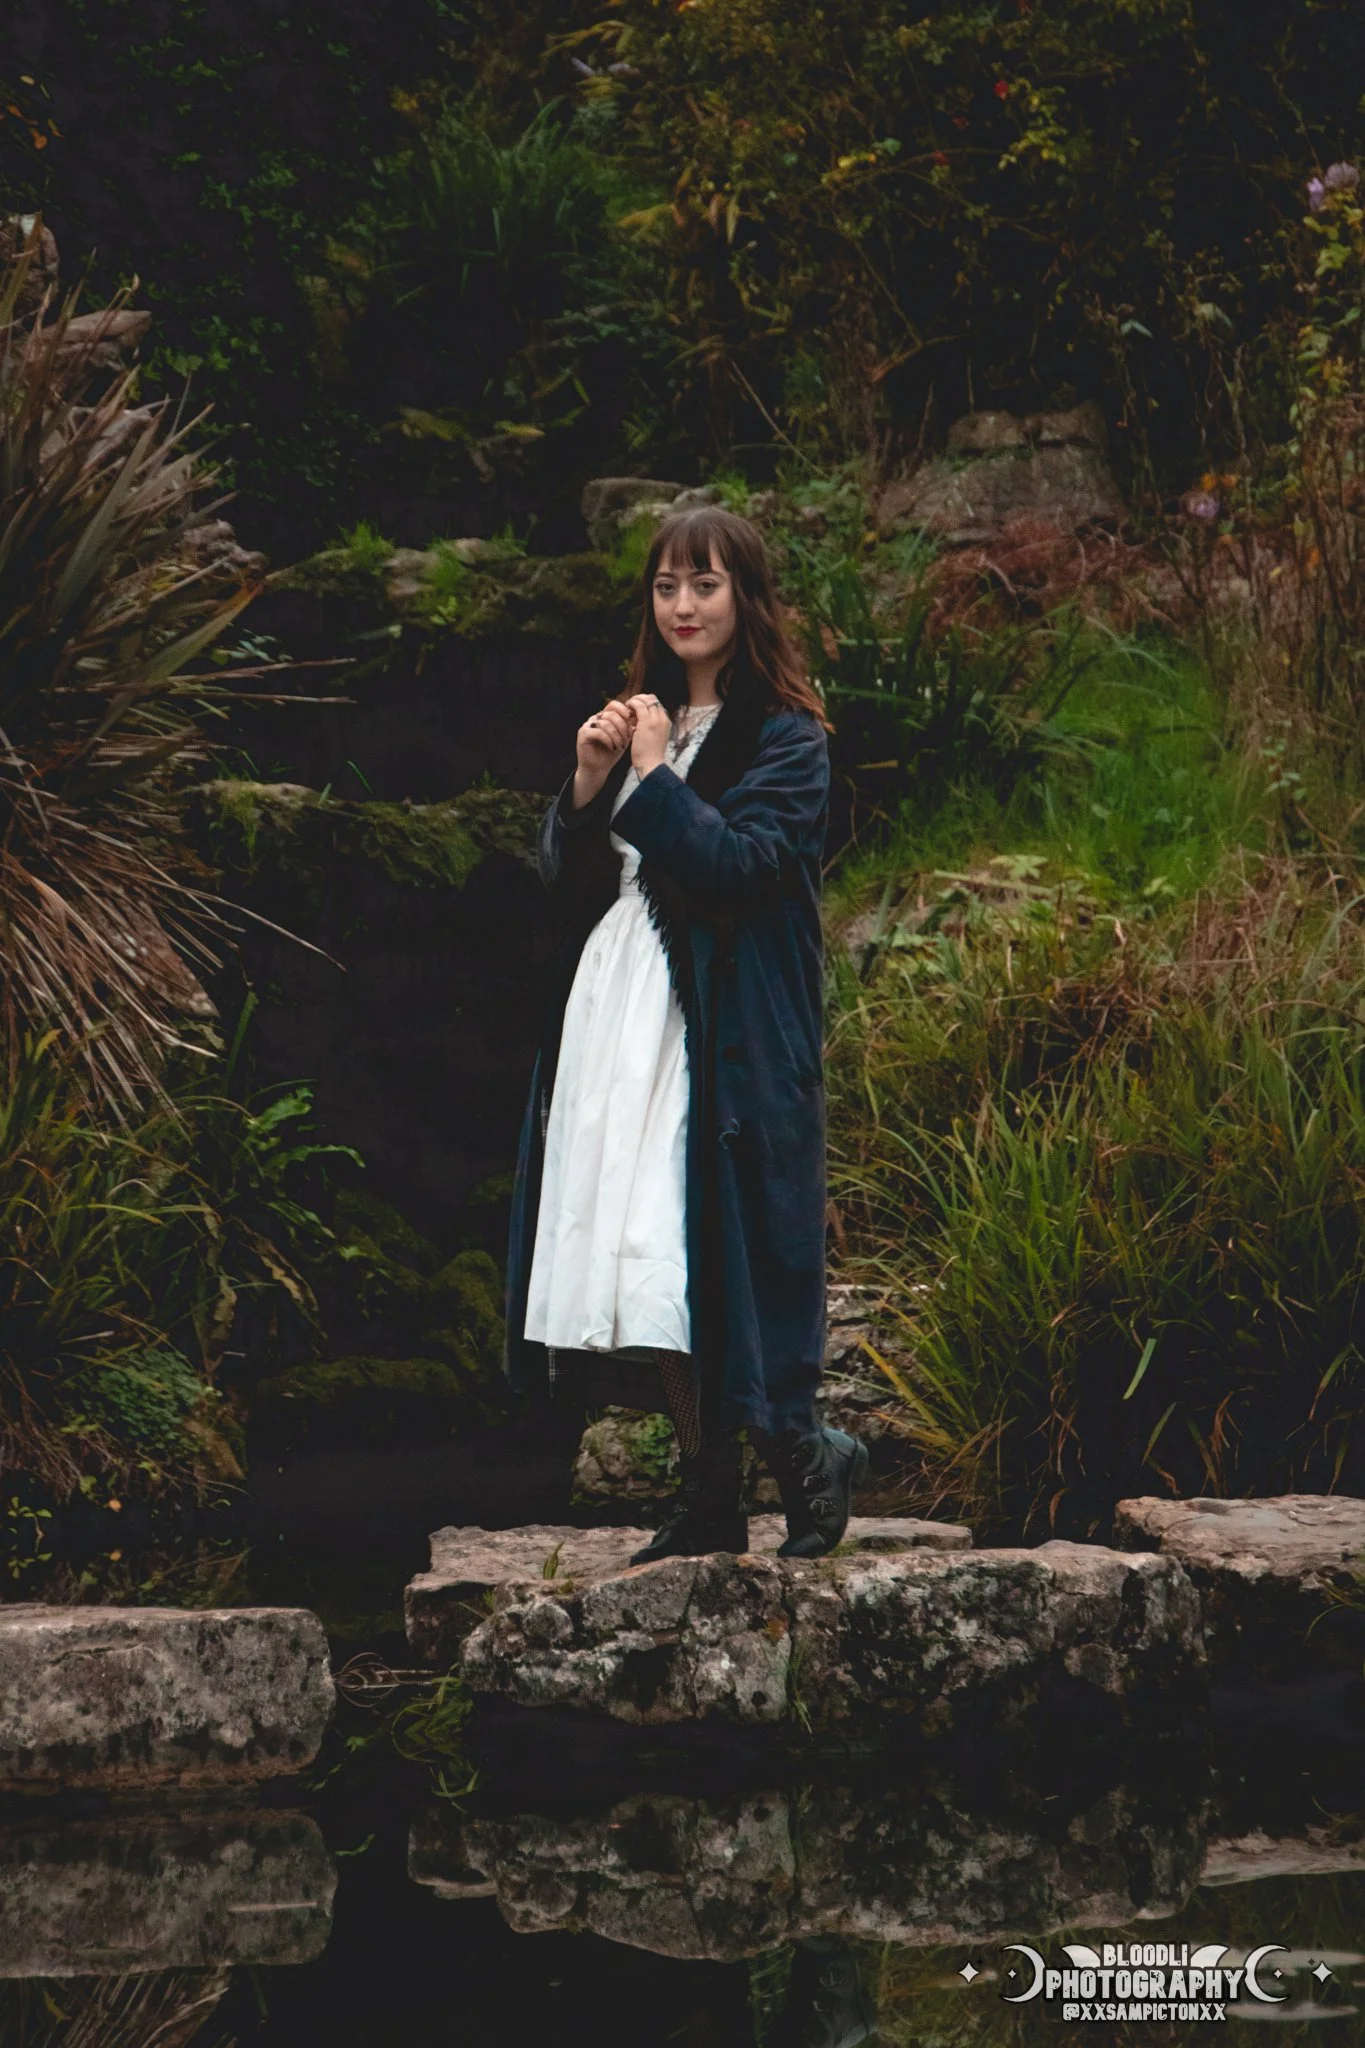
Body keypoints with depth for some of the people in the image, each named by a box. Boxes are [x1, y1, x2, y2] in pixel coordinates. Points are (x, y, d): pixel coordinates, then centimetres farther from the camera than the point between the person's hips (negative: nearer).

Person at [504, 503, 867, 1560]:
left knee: (692, 1263, -13)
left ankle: (804, 1450, 0)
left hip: (723, 1029, -7)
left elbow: (742, 866, -16)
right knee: (646, 1273, 3)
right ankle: (709, 1486, 9)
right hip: (622, 1022, 7)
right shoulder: (641, 720, 19)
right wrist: (587, 786, -2)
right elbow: (568, 882, 15)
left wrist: (655, 780, -10)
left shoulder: (785, 739, -2)